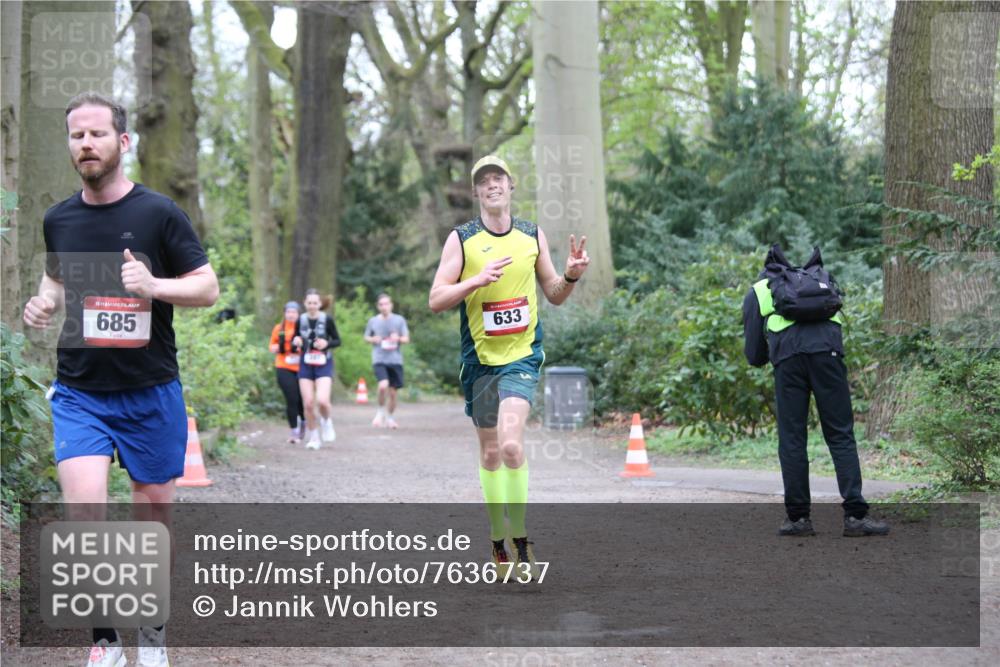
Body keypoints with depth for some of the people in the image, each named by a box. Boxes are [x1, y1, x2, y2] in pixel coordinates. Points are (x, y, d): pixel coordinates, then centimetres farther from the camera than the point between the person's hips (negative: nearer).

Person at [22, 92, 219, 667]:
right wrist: (45, 303, 2)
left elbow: (208, 287, -2)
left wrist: (153, 284, -21)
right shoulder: (59, 219, 6)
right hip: (79, 393, 2)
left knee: (156, 513, 8)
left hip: (151, 393, -1)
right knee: (86, 510, -16)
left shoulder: (159, 213, -5)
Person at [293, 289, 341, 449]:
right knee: (308, 404, -1)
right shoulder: (300, 320, 0)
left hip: (324, 365, -2)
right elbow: (294, 341, 11)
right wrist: (295, 342, -12)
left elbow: (337, 340, 1)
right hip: (306, 365, 2)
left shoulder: (327, 319, -6)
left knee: (322, 400, -20)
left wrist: (327, 343, -18)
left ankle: (327, 422, 13)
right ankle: (313, 437, 16)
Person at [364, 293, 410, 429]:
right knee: (383, 385, -24)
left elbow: (406, 339, 6)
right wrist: (373, 339, -6)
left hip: (395, 360, 2)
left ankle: (389, 418, 28)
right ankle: (380, 412, 0)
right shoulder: (373, 321, 4)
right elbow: (366, 337, 16)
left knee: (393, 392, 6)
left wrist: (398, 338, -16)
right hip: (379, 360, -2)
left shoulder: (399, 320, 3)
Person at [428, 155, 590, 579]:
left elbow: (554, 294, 16)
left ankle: (520, 538, -11)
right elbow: (436, 300, -6)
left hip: (522, 356, -1)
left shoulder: (533, 236, 6)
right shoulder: (460, 239, 0)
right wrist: (478, 279, -20)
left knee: (511, 444, -20)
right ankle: (498, 543, 20)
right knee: (490, 452, 8)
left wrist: (571, 276, -6)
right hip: (479, 358, 1)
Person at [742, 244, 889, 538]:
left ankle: (798, 517, 8)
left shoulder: (756, 293, 25)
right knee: (841, 435, 2)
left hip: (788, 358, -1)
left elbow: (754, 355, 20)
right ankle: (856, 515, -5)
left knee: (791, 438, 7)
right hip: (827, 352, 2)